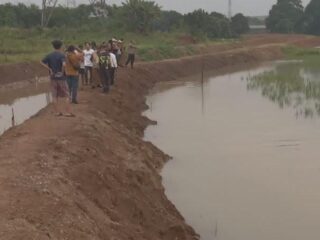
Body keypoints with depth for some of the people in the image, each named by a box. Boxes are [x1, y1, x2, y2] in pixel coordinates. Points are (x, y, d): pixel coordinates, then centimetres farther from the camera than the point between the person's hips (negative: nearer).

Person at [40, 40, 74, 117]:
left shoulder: (50, 55, 4)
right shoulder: (62, 55, -12)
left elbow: (42, 62, 0)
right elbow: (64, 64, -29)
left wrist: (50, 69, 0)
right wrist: (62, 71, -13)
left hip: (53, 77, 4)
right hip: (61, 77, -4)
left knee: (55, 96, 10)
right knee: (65, 95, 4)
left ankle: (57, 112, 13)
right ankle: (67, 112, 3)